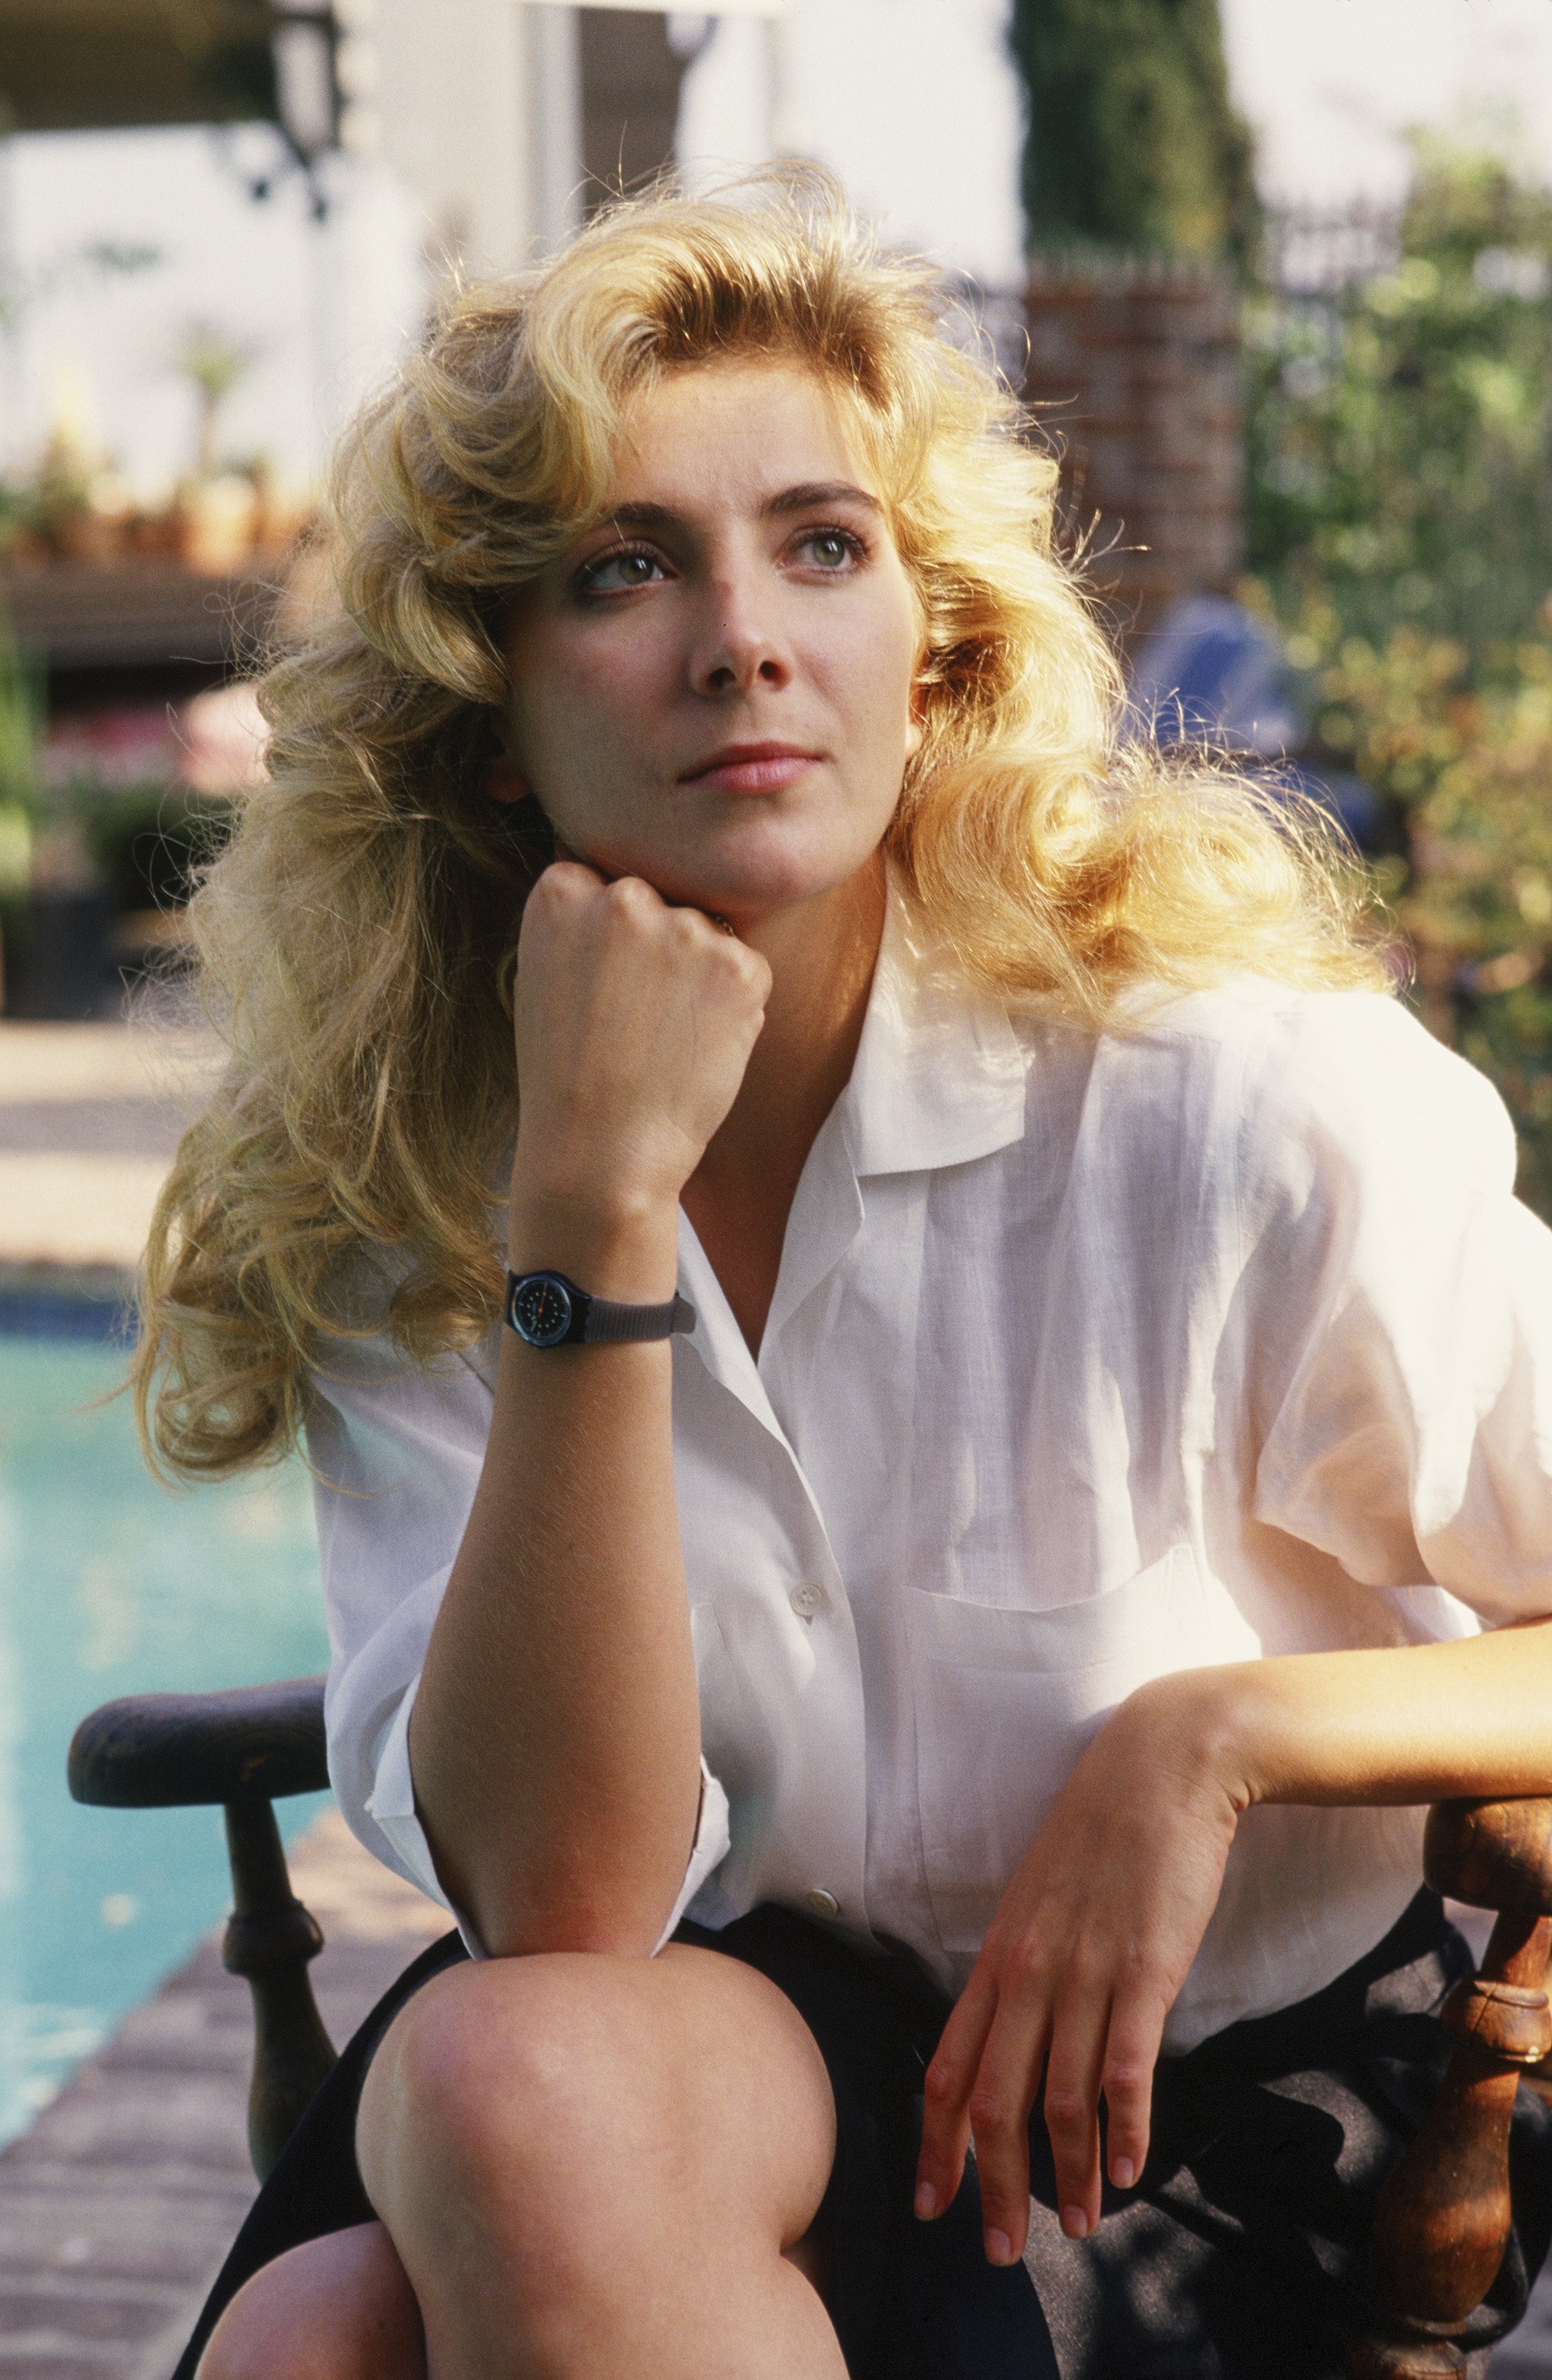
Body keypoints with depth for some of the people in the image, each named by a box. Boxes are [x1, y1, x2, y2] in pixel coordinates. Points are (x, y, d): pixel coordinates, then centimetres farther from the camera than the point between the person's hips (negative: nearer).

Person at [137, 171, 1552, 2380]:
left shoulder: (1239, 1102, -14)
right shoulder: (392, 1219, -5)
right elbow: (561, 1900, -18)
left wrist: (1224, 1730, -19)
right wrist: (594, 1207, -25)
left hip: (1225, 2103, -2)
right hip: (748, 2061, 2)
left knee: (520, 2081, -29)